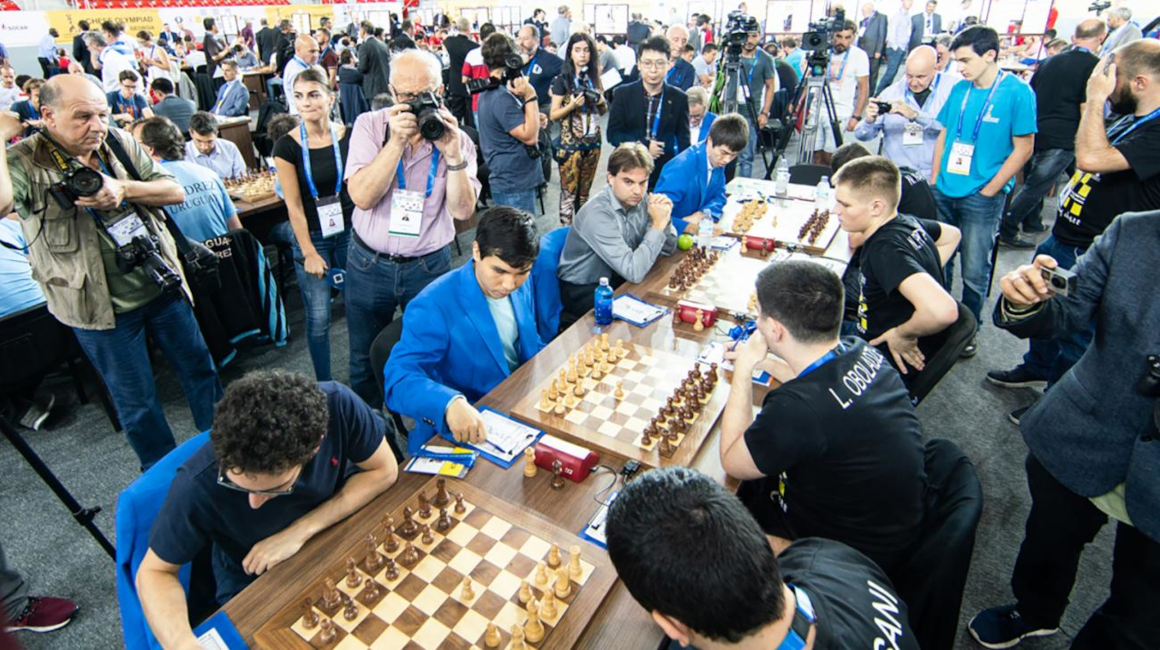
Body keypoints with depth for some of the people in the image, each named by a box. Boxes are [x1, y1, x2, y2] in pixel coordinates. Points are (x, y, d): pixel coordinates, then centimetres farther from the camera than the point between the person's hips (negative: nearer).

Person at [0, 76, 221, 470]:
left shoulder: (119, 143, 1)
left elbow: (175, 192, -2)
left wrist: (123, 189, -18)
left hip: (163, 286, 4)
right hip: (103, 307, -4)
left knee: (199, 368, 17)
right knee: (137, 404, 11)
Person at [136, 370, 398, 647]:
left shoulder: (337, 405, -31)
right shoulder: (198, 486, -30)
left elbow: (384, 471, -17)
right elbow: (154, 571, -14)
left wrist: (301, 531, -25)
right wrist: (183, 643, -32)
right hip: (256, 589, -2)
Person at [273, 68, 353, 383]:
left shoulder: (349, 136, -2)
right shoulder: (287, 146, -7)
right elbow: (293, 204, -7)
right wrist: (309, 252, -9)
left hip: (350, 231, 2)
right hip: (311, 237, -2)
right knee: (318, 317, 3)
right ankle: (324, 385, 22)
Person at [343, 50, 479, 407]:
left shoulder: (456, 138, -4)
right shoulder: (370, 125, -5)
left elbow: (462, 210, -14)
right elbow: (362, 197, -18)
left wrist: (452, 154, -25)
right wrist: (397, 141, -24)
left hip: (429, 266, 0)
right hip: (369, 263, 1)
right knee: (365, 361, 16)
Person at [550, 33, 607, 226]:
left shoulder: (594, 78, 9)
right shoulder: (562, 79, -5)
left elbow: (603, 111, 17)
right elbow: (553, 115, -6)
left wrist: (601, 102, -5)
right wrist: (572, 105, -21)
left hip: (593, 142, 5)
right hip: (570, 144, -5)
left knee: (584, 191, 13)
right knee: (569, 192, -3)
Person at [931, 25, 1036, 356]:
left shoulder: (1018, 92, -8)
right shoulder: (960, 89, 6)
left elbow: (1023, 148, -8)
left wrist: (990, 190, -11)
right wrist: (934, 180, 7)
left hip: (982, 197, -5)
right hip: (944, 192, 5)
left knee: (974, 271, 2)